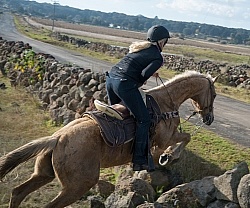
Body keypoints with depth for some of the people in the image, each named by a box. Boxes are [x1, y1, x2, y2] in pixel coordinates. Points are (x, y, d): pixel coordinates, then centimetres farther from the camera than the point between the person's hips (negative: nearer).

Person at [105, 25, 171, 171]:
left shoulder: (138, 47, 23)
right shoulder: (158, 58, -1)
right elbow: (144, 74, -14)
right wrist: (139, 83, 6)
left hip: (111, 78, 8)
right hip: (125, 84, -8)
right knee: (144, 120, 1)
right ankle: (139, 161, 2)